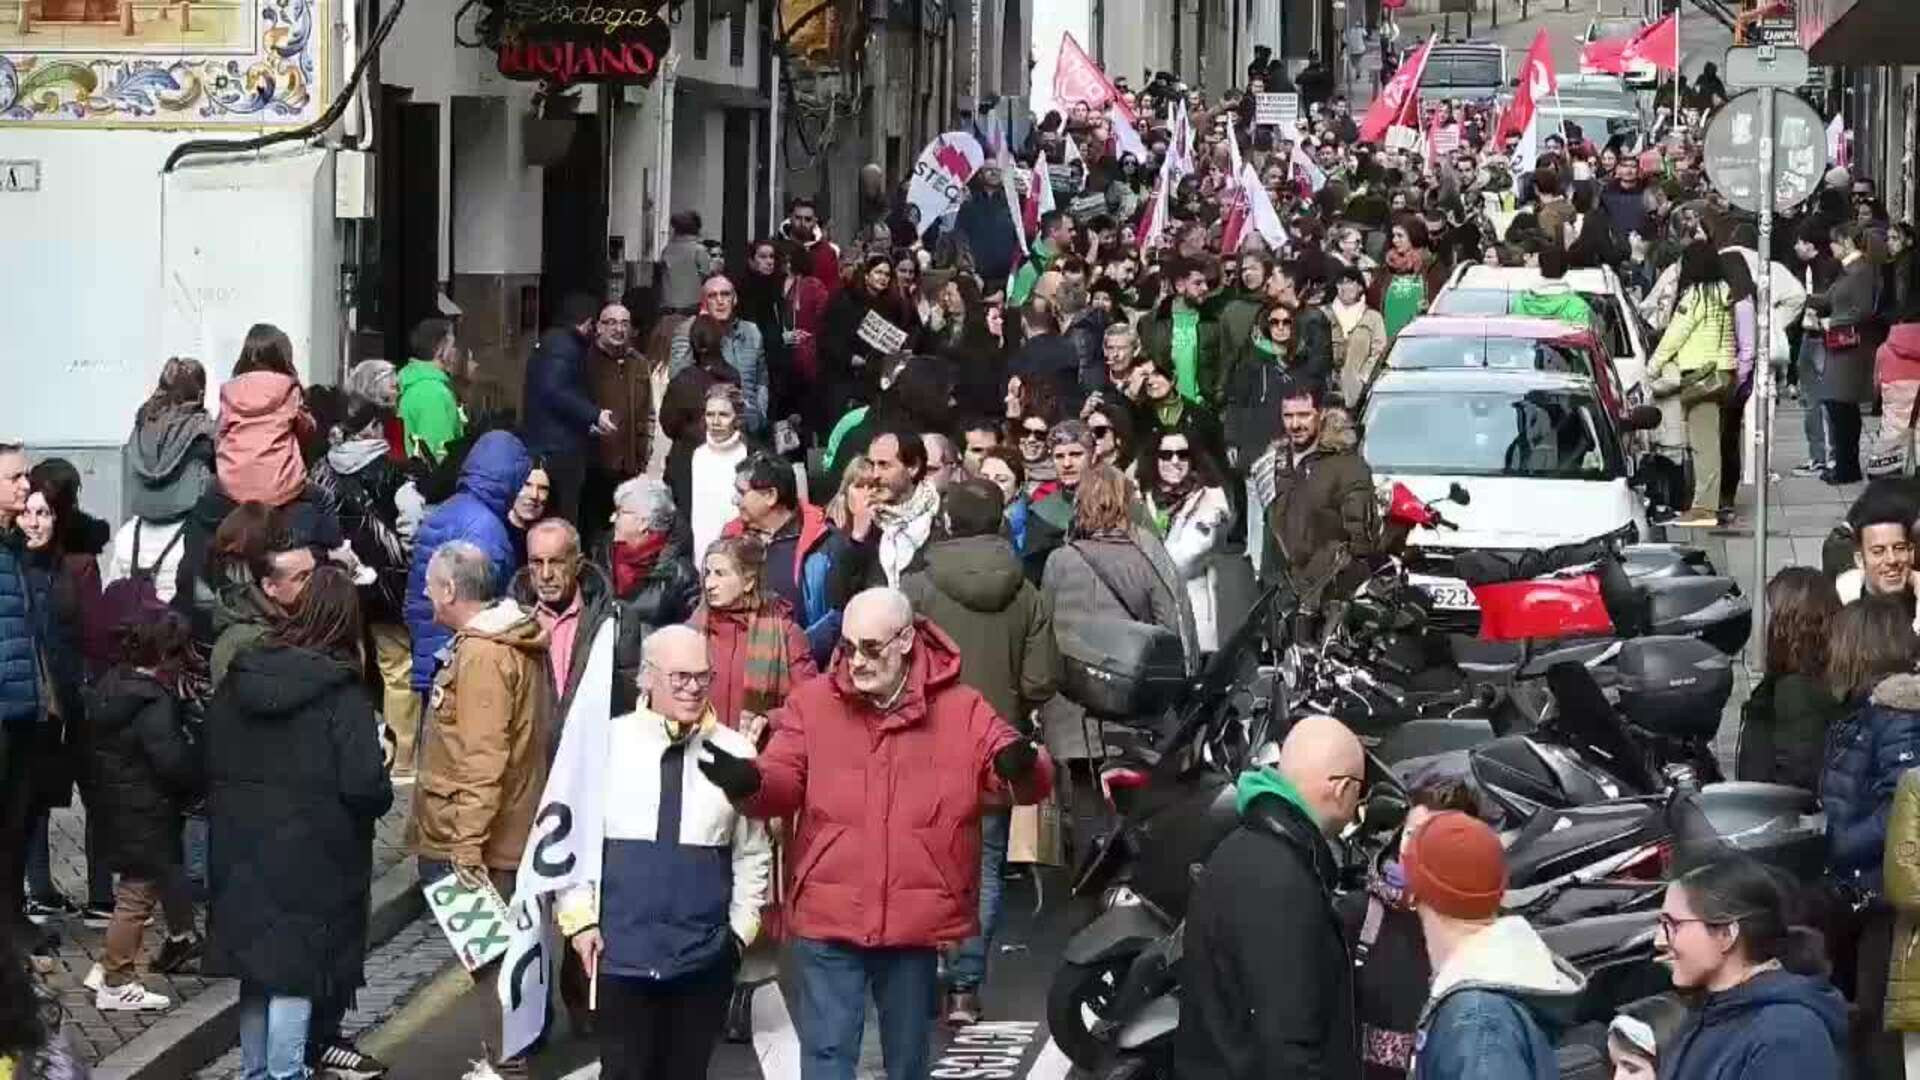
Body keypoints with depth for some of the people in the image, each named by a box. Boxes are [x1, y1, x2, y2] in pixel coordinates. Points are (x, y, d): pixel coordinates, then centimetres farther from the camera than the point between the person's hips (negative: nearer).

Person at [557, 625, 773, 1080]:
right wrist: (578, 917, -1)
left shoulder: (736, 752, 2)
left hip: (704, 957, 1)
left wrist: (741, 927, 6)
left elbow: (752, 853, 9)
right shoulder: (608, 742, -2)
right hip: (621, 951, -1)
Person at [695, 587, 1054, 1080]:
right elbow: (782, 782, -4)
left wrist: (1023, 767, -33)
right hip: (829, 919, 0)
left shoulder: (961, 709, -2)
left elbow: (1029, 778, -8)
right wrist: (747, 781, -27)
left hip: (916, 922, 1)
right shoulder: (812, 703, 1)